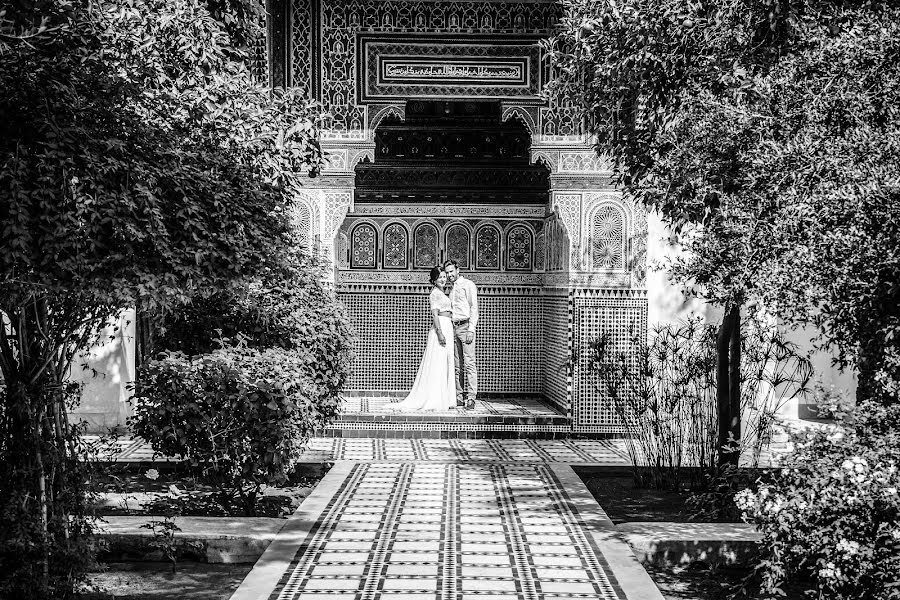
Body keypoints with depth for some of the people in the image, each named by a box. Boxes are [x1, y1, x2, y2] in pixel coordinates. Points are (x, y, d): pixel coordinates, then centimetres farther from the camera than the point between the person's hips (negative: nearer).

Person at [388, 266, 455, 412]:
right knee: (437, 365, -8)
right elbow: (435, 314, -17)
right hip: (440, 329, -10)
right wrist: (440, 333, -24)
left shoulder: (442, 293, 20)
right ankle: (435, 400, -7)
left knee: (446, 365, 10)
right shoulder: (435, 293, -9)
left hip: (447, 329, 10)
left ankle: (444, 399, 14)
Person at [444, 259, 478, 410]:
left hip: (465, 326, -7)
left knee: (469, 363, -11)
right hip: (454, 328, 7)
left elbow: (474, 308, -8)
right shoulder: (452, 288, 21)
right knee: (457, 365, 5)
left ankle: (471, 397, -14)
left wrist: (471, 330, -16)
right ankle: (459, 397, 6)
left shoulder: (468, 285, -1)